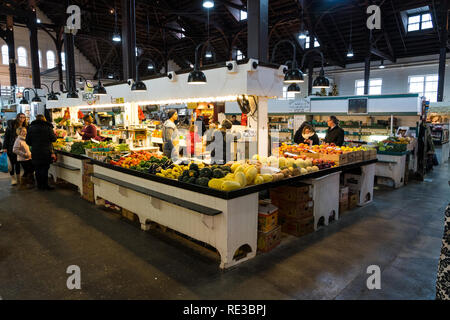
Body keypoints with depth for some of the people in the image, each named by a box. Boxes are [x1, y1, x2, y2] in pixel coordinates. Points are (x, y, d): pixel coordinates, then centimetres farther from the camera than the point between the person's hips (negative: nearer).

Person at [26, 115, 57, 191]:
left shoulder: (31, 128, 5)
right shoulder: (48, 127, -4)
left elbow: (28, 141, 6)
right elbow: (53, 139, -2)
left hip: (35, 152, 3)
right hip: (46, 152, -2)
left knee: (37, 169, 10)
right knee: (45, 168, 1)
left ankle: (39, 185, 16)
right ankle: (45, 185, 1)